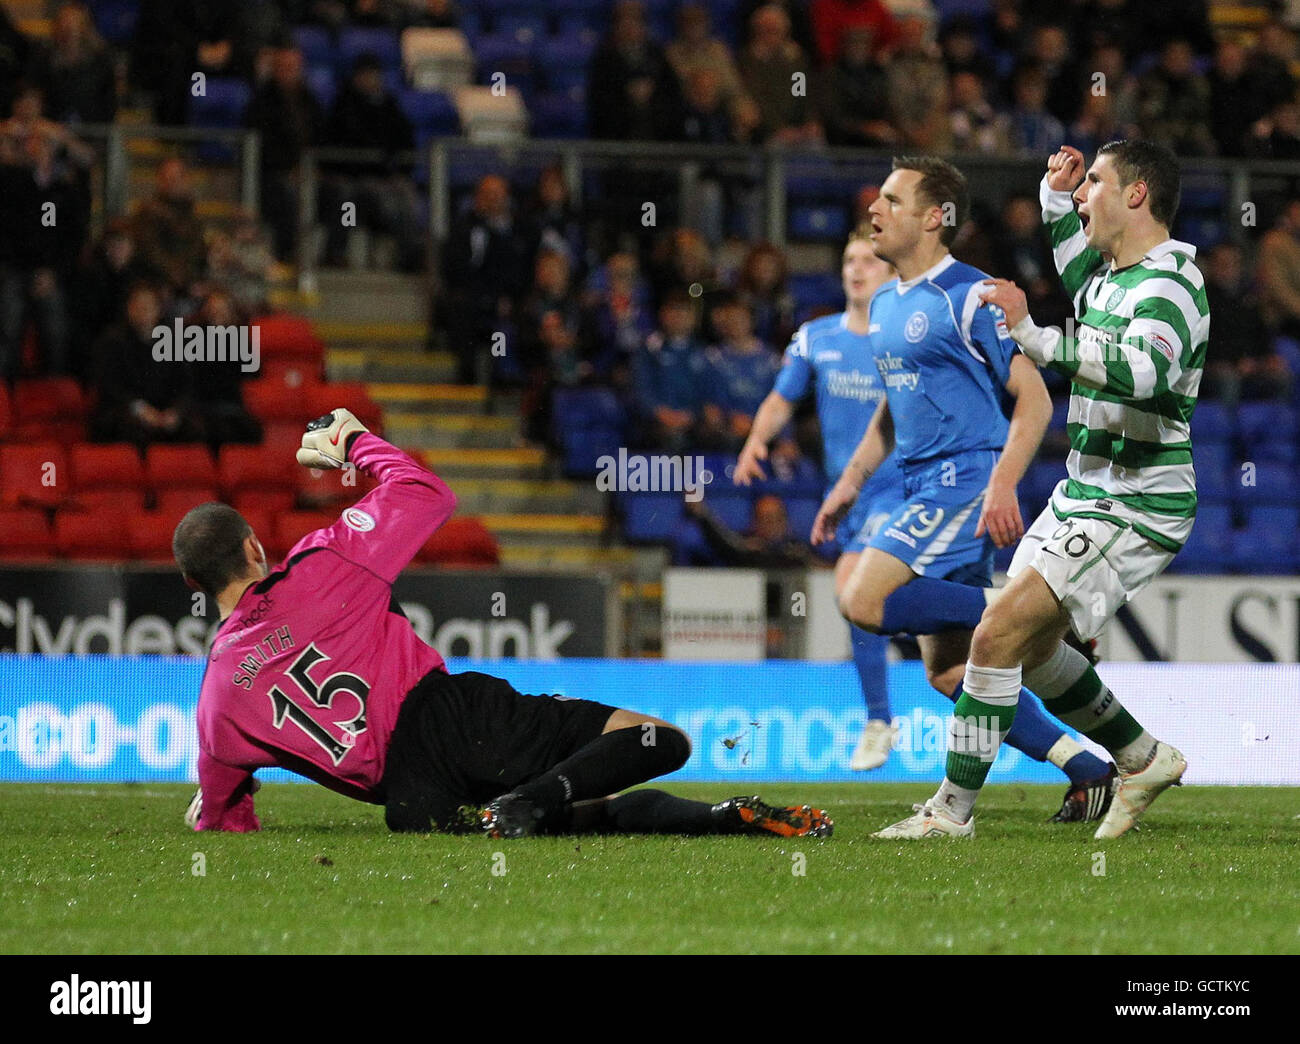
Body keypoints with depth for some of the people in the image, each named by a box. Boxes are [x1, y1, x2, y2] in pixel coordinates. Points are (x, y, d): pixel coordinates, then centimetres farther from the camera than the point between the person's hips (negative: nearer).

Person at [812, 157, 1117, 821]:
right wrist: (850, 482, 21)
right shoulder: (885, 305, 16)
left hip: (967, 482, -9)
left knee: (865, 601, -22)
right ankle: (1087, 770, 10)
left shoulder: (969, 298, -11)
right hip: (924, 491, 9)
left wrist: (1002, 485, -23)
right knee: (949, 673, 4)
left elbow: (1034, 398, -13)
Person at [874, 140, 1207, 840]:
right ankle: (1144, 760, 31)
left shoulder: (1168, 285, -18)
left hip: (1133, 509, -10)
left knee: (999, 633, -16)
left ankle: (954, 809, -11)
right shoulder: (1112, 276, 11)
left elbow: (1145, 370, -40)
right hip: (1082, 494, 10)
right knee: (1030, 649, 16)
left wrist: (1035, 336, -40)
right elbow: (1076, 264, 39)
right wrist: (1056, 195, 22)